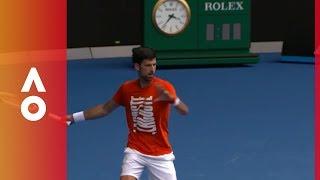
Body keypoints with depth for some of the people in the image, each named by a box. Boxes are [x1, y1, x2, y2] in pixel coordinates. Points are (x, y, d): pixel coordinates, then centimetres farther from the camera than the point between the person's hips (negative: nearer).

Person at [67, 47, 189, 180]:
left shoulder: (164, 88, -15)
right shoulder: (126, 89, -4)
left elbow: (184, 111, -30)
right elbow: (105, 109, 12)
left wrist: (172, 99, -53)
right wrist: (73, 118, 11)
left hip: (161, 153, -1)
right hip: (135, 150, 1)